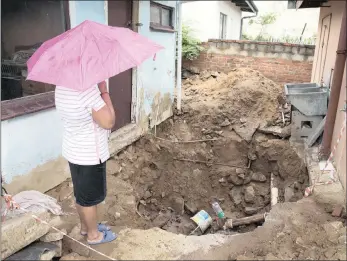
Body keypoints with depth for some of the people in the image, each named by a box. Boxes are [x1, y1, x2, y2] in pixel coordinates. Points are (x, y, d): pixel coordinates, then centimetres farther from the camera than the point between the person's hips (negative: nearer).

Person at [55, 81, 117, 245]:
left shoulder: (61, 88, 0)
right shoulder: (88, 90, -29)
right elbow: (108, 122, -23)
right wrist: (104, 91, -18)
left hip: (74, 151, 9)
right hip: (90, 154, -9)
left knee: (81, 194, 24)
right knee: (90, 196, 11)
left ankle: (85, 226, 45)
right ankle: (93, 235, 32)